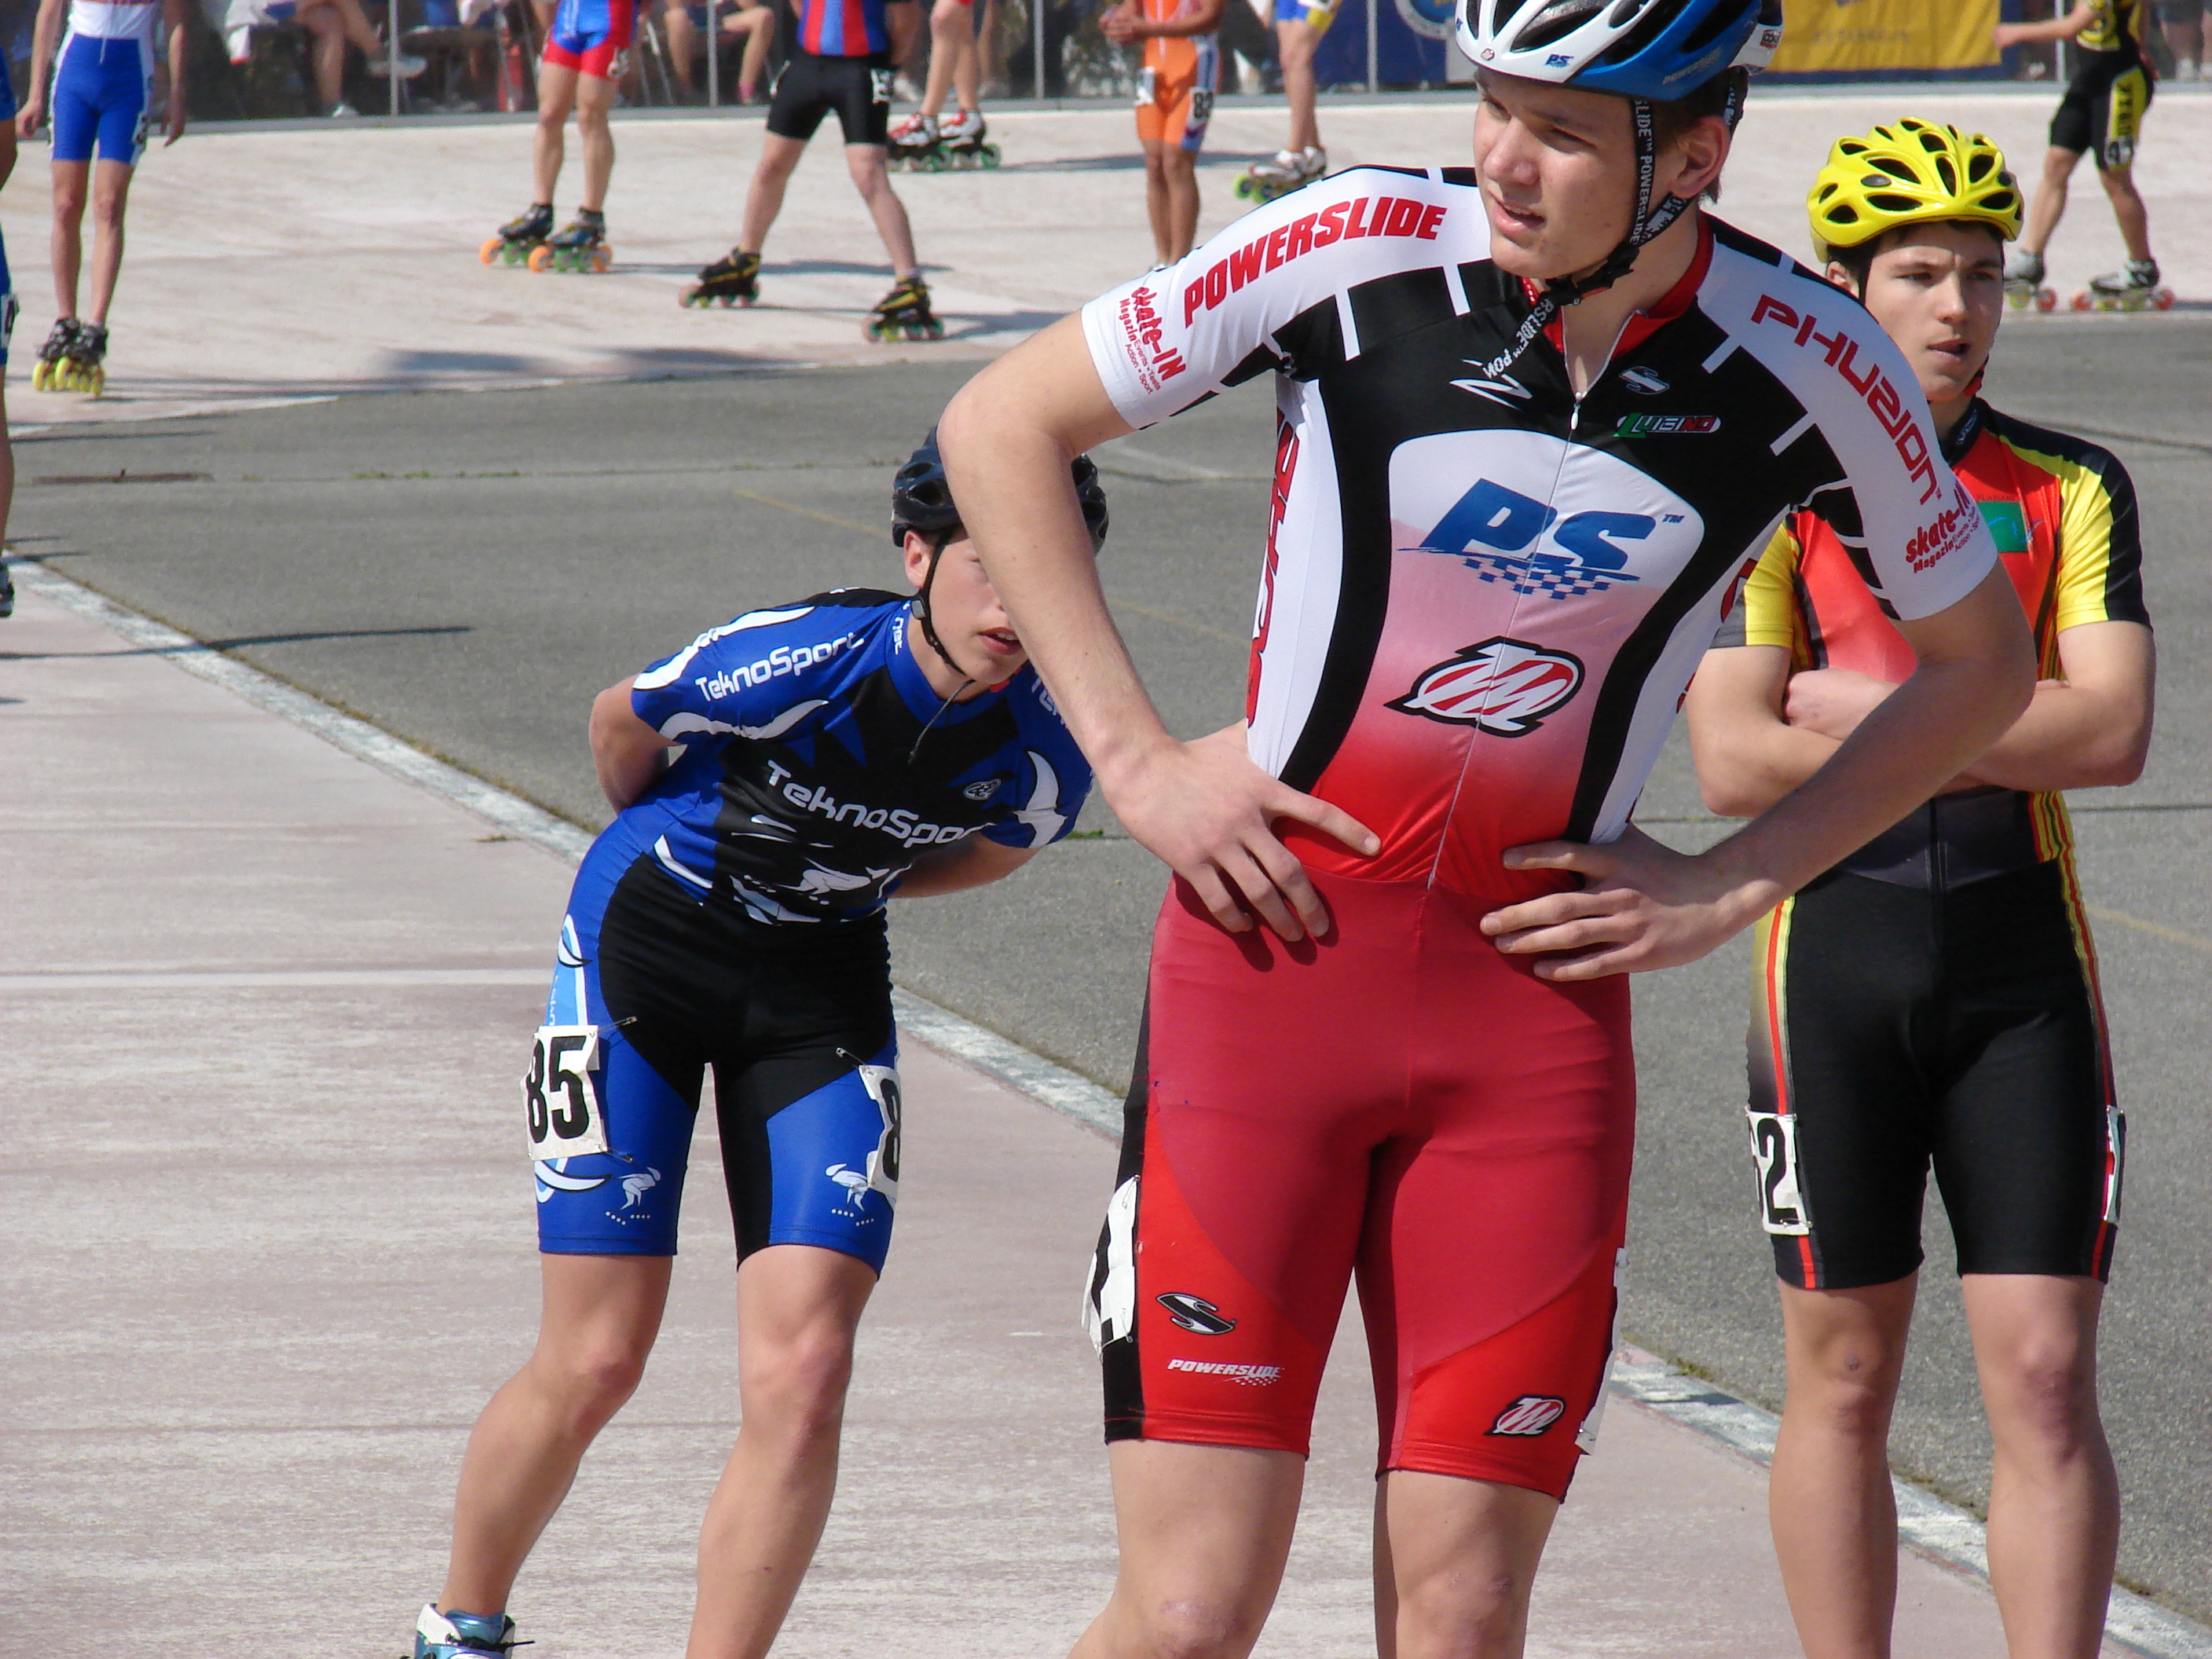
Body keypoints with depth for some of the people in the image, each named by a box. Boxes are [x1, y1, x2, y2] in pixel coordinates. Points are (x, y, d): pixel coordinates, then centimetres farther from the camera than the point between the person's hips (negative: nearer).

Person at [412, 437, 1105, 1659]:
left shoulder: (1040, 759, -19)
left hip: (823, 983, 3)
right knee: (593, 1364, -3)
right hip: (648, 933, -3)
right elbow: (621, 721, -7)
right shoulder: (799, 660, -30)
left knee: (801, 1373, -13)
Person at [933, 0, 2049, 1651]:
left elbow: (1982, 660, 13)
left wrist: (1732, 886, 5)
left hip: (1538, 998, 2)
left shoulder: (1807, 365, -4)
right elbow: (1003, 425, 3)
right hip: (1280, 947, -1)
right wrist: (1135, 757, -2)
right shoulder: (1363, 248, -9)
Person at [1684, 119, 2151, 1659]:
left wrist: (1884, 716, -11)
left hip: (2024, 954, 1)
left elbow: (2112, 728, -7)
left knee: (2047, 1376, -5)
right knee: (1846, 1376, 6)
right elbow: (1734, 761, -10)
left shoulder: (2073, 489, 6)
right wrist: (1999, 730, -10)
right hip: (1834, 952, -1)